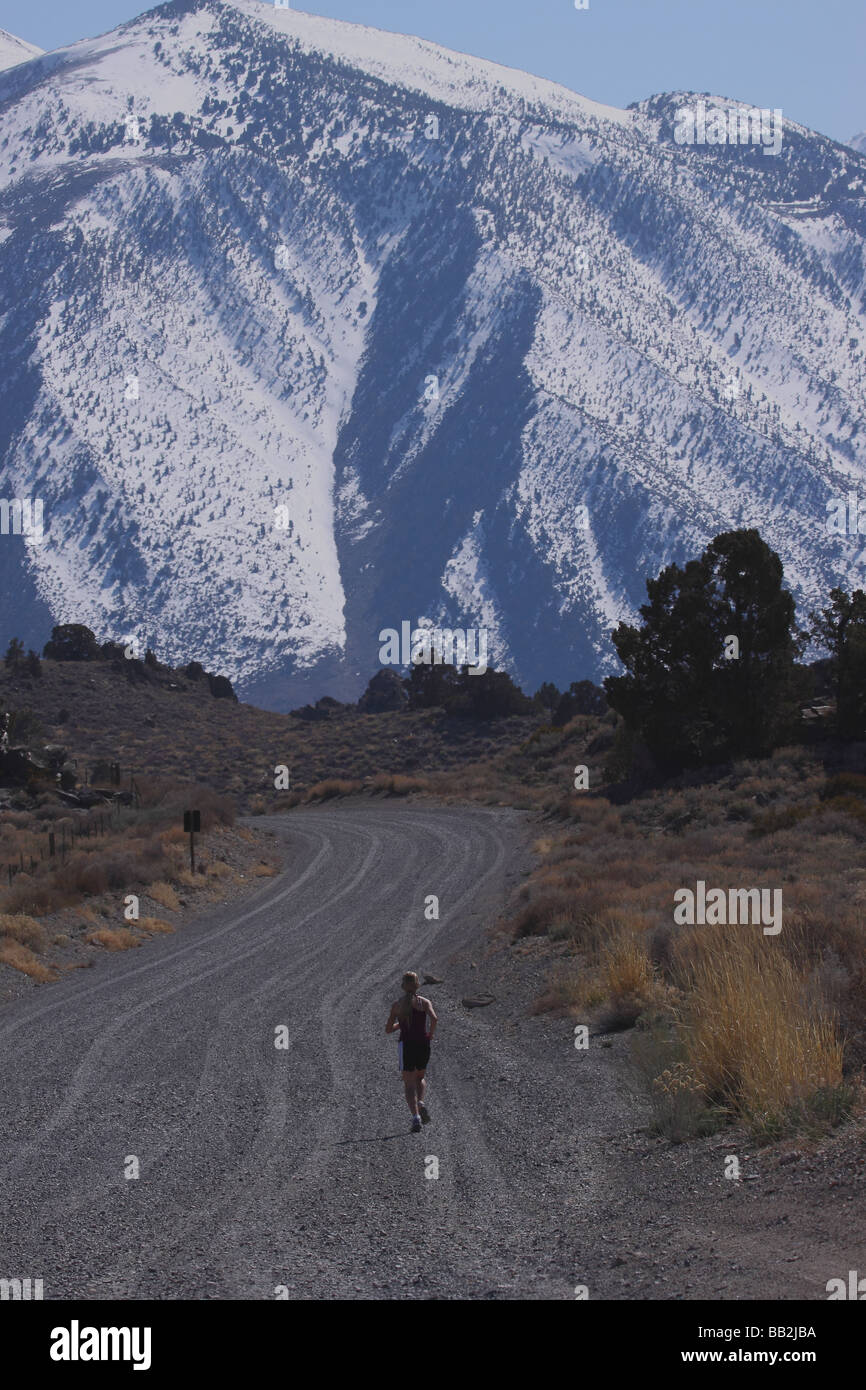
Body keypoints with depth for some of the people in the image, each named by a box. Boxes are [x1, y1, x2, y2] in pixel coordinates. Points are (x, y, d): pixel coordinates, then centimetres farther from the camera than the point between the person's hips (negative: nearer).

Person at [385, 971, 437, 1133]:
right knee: (420, 1078, 24)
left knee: (409, 1084, 3)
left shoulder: (397, 1005, 2)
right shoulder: (424, 1002, 0)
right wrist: (430, 1035, -2)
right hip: (423, 1044, 1)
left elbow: (388, 1029, 5)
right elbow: (434, 1019, -17)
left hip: (406, 1045, -1)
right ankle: (420, 1103, -4)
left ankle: (415, 1116, -14)